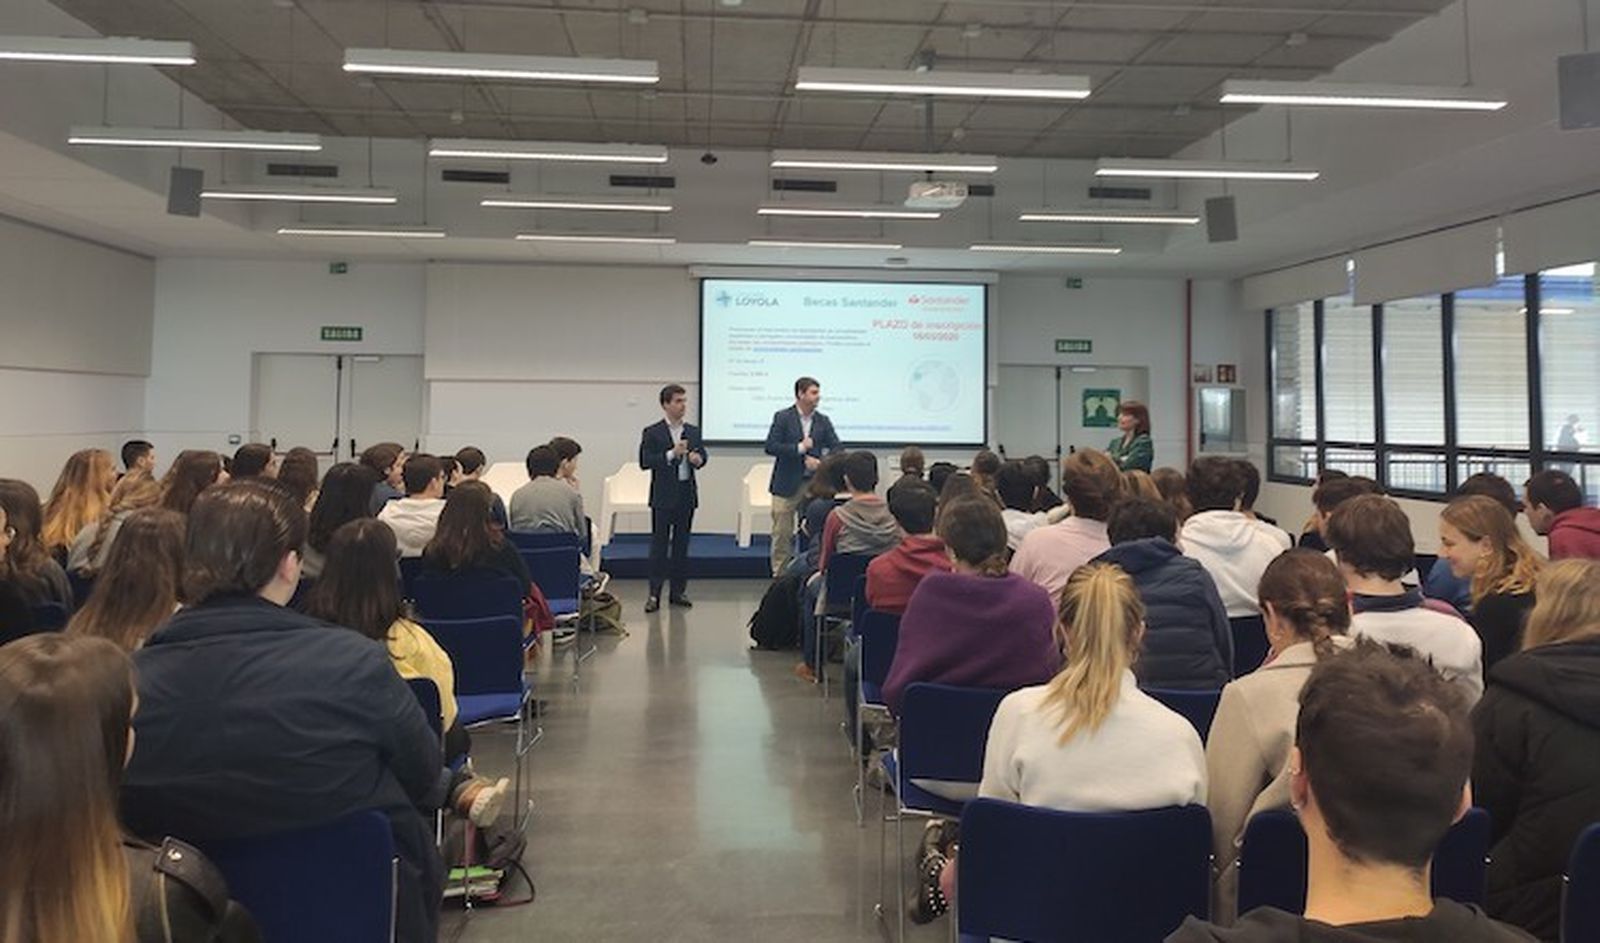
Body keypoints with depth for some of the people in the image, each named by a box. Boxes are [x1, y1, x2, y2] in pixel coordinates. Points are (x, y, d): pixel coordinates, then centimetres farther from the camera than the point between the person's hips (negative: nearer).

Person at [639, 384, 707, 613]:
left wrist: (698, 459, -11)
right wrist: (671, 454, -20)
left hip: (687, 494, 4)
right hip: (663, 496, -4)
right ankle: (654, 594, 2)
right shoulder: (652, 433, -4)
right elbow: (644, 462, -11)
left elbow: (702, 455, 12)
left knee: (682, 544, 8)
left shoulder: (693, 431, 10)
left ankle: (678, 591, 16)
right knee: (659, 545, -2)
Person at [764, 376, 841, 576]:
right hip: (787, 485, -3)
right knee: (782, 534, 1)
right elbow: (770, 447, -10)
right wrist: (799, 448, -16)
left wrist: (820, 461, -13)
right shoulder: (783, 417, -2)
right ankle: (780, 576, 10)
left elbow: (836, 448, 4)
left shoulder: (823, 421, 8)